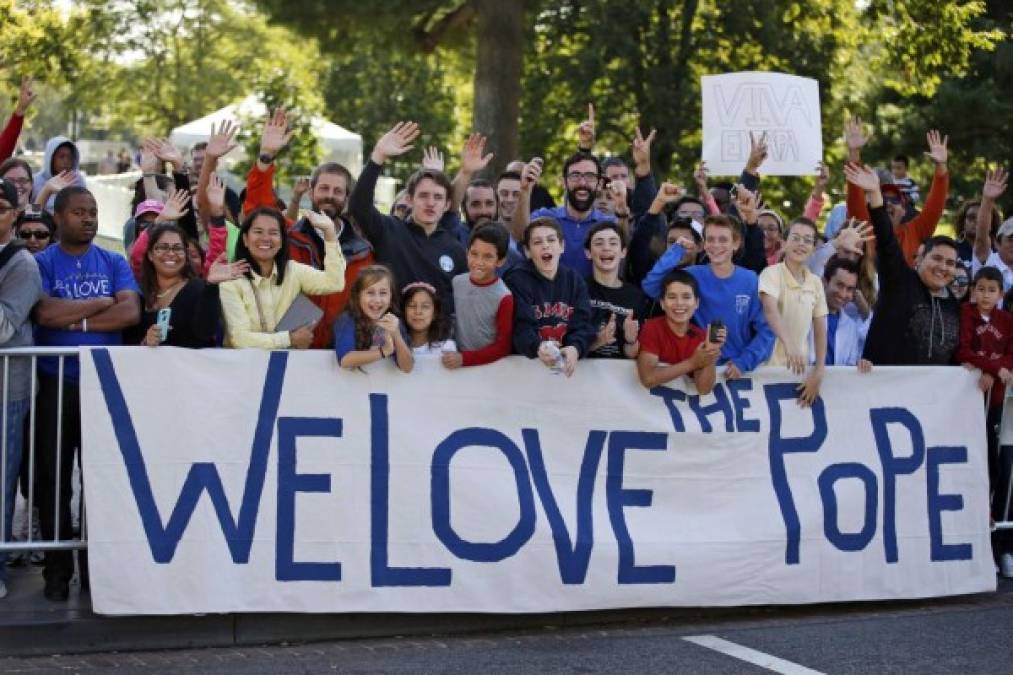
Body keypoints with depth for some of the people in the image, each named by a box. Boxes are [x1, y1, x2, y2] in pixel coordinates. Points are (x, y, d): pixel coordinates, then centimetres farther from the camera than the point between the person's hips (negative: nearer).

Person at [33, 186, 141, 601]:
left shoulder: (115, 263, 8)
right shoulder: (40, 263, 1)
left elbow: (131, 312, -7)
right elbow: (45, 312, -16)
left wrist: (76, 320, -12)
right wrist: (103, 302, -9)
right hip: (54, 384, -1)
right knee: (53, 478, 3)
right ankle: (57, 570, 11)